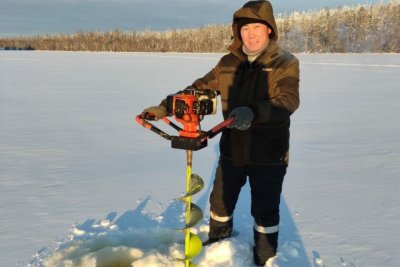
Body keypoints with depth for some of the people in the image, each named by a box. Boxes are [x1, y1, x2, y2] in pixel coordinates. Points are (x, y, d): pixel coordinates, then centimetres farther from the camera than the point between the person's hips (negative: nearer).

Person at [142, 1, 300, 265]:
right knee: (221, 200, 19)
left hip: (268, 154, -4)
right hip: (232, 149, 5)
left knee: (265, 210, 9)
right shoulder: (229, 63, 2)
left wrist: (253, 112, -44)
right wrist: (165, 106, -4)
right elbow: (199, 89, 6)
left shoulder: (286, 63, -11)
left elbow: (288, 101, -26)